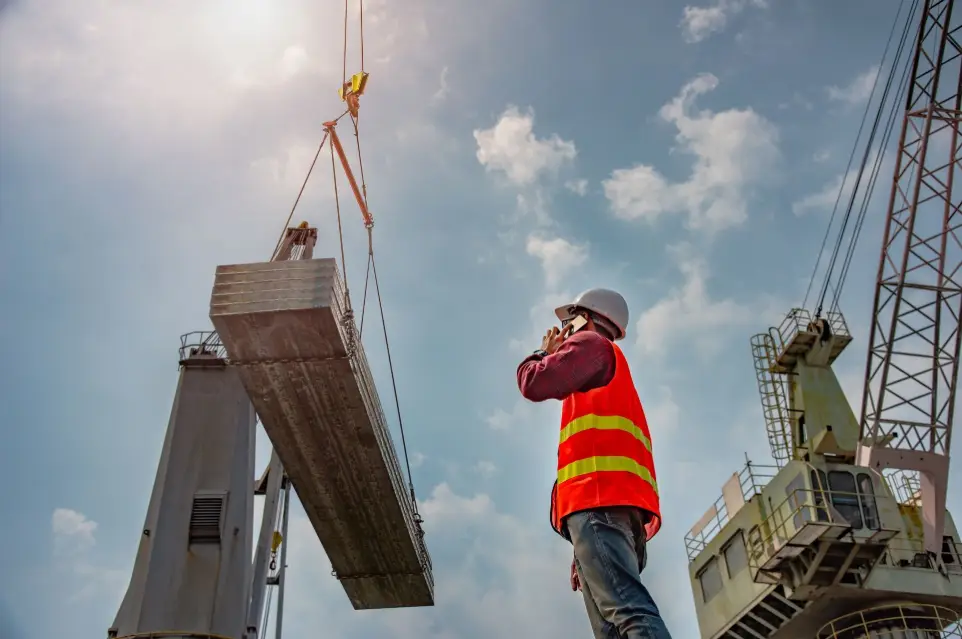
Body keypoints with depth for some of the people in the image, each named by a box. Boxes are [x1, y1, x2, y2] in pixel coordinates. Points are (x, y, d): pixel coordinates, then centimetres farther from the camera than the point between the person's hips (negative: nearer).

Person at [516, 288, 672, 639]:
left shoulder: (590, 344, 13)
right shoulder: (610, 381, 39)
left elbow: (534, 382, -2)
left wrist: (544, 352, 19)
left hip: (599, 497, -9)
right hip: (615, 501, 9)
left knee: (629, 610, -25)